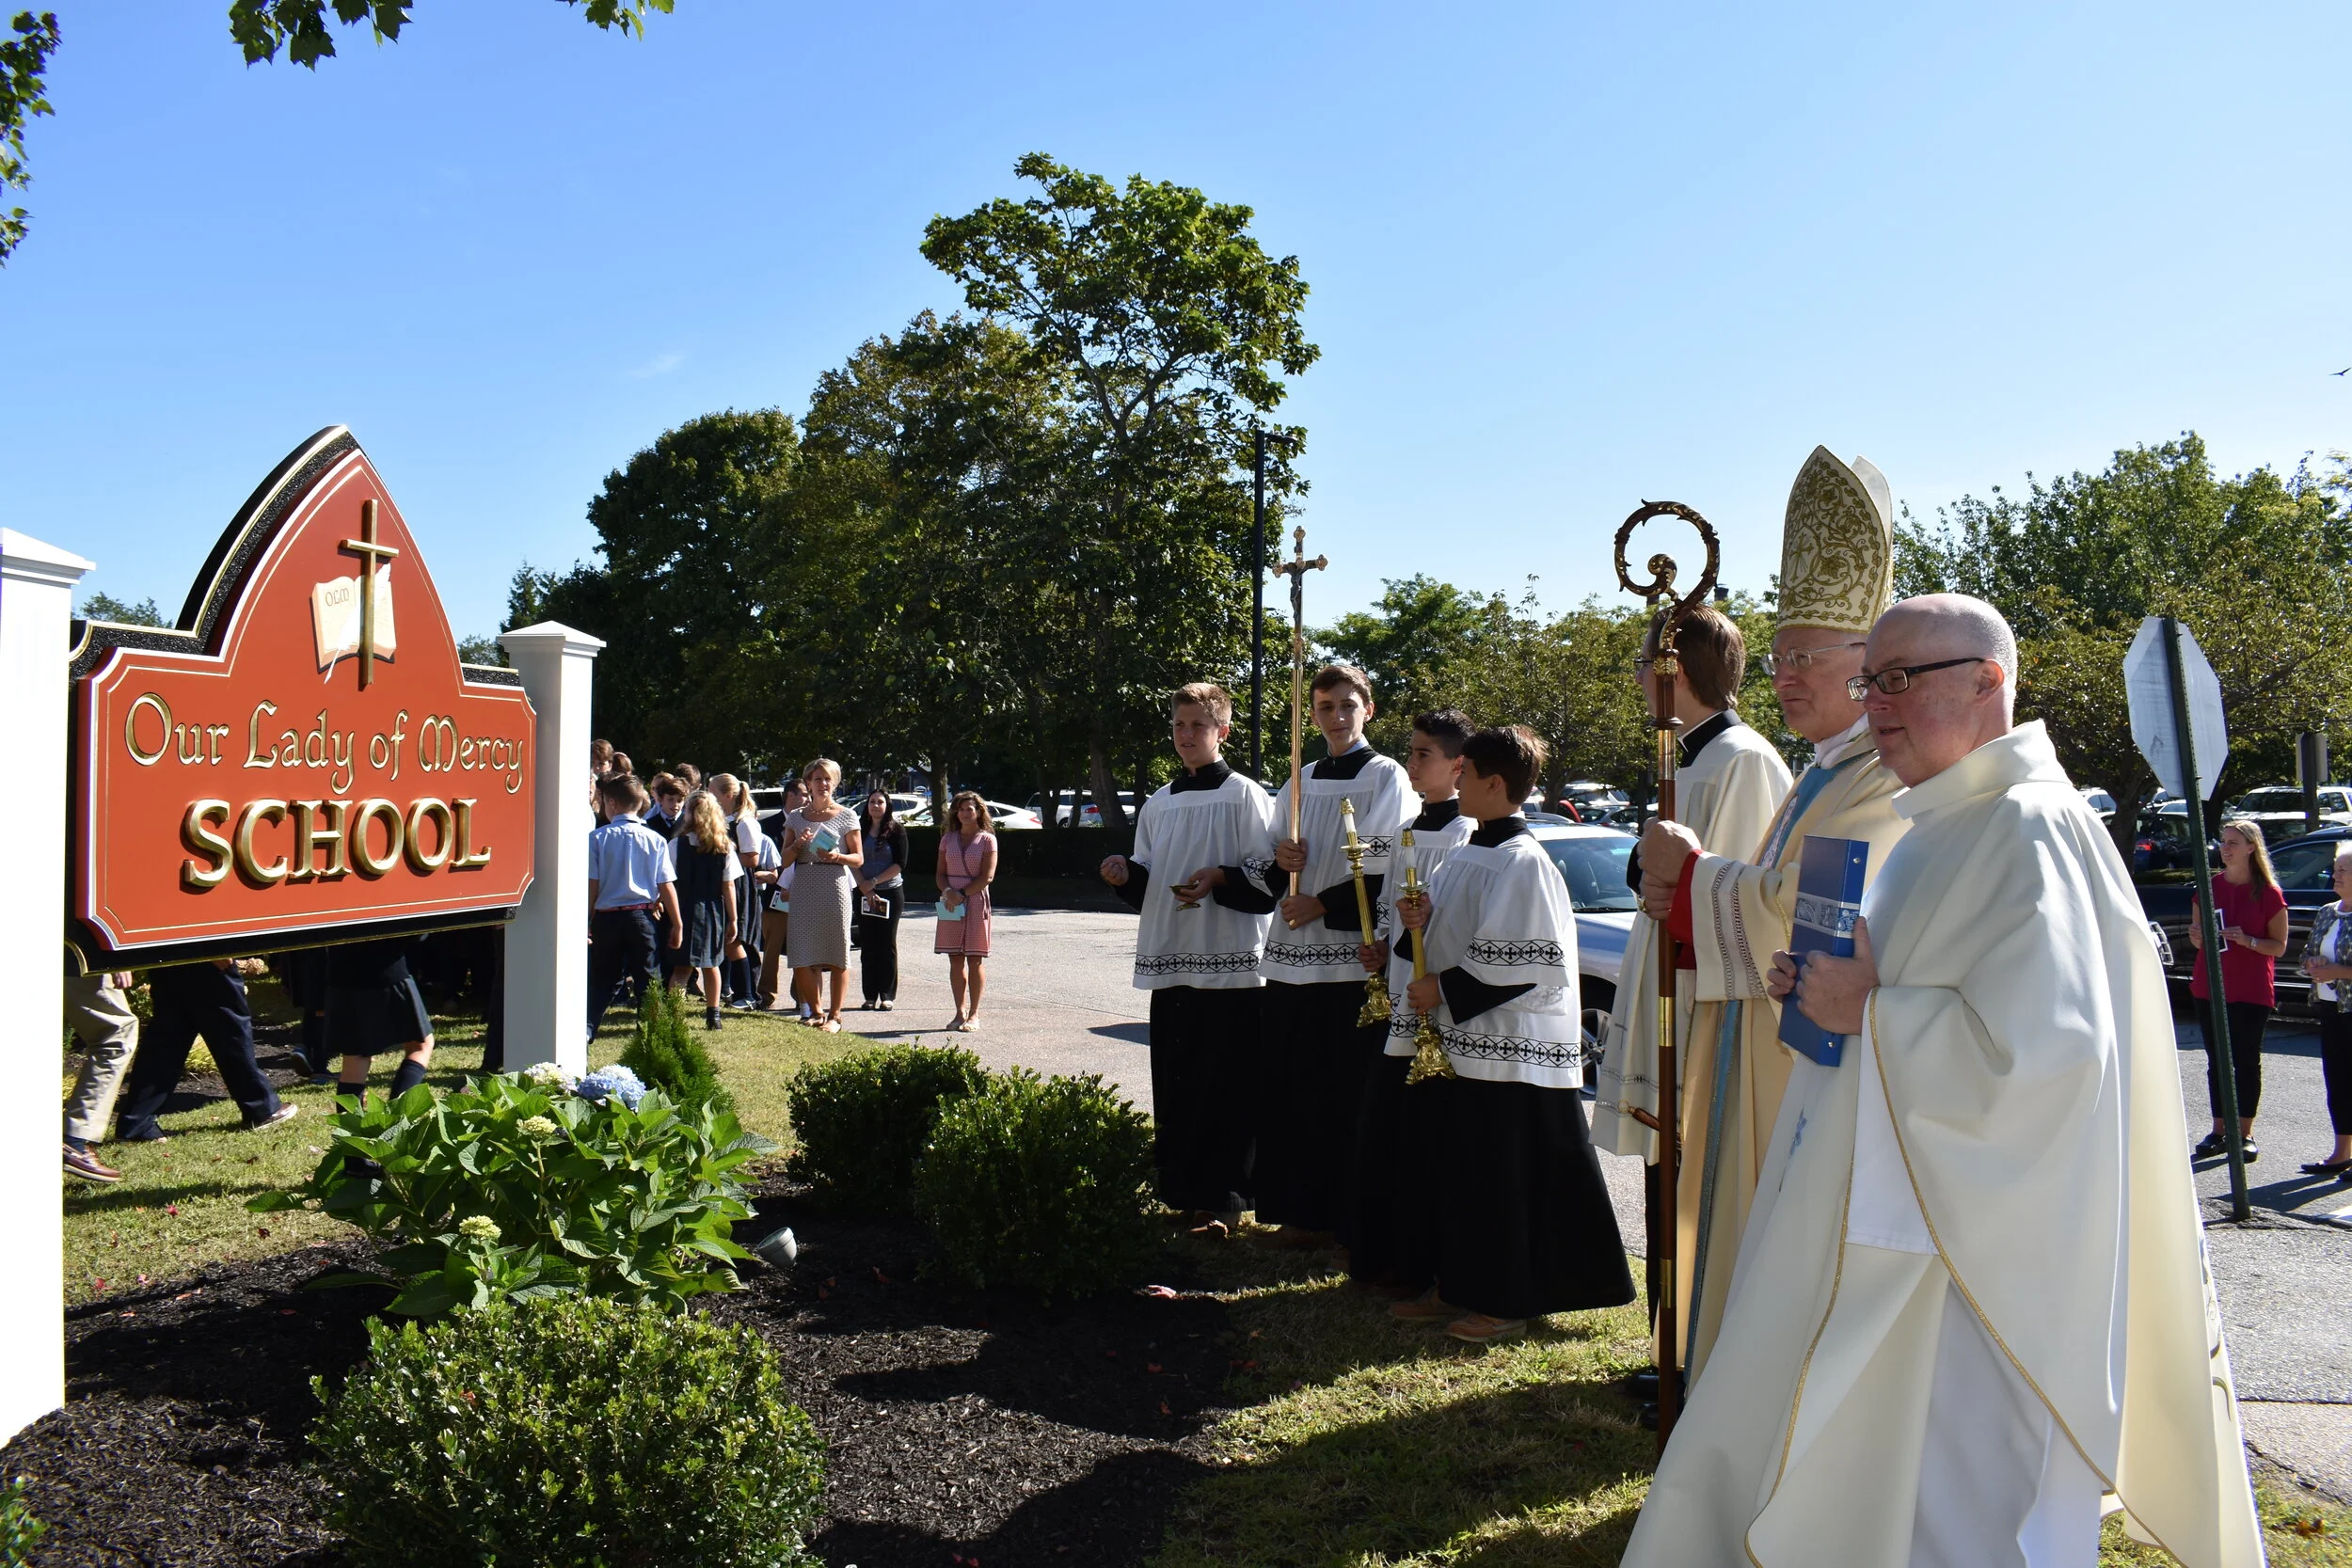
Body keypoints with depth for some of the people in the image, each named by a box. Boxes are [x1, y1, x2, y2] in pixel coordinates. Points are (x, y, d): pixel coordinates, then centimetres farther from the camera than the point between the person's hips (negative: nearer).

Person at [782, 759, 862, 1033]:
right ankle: (815, 1012, 17)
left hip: (834, 886, -3)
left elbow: (859, 859, 2)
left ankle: (834, 1015, 5)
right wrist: (798, 844, -8)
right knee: (804, 956, 2)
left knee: (837, 954, -3)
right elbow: (785, 858, 12)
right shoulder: (797, 817, 12)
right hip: (803, 889, 3)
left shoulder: (846, 816, 4)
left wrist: (837, 857, -16)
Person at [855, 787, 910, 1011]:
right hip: (864, 894, 3)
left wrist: (874, 881, -12)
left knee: (887, 944, -1)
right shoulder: (860, 829, 8)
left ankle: (888, 996, 4)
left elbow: (900, 864, -7)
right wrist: (865, 888, -10)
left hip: (891, 892, -3)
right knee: (867, 945, 3)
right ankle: (870, 996, 8)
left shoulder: (897, 829, -1)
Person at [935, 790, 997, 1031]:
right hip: (951, 903, 4)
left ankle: (974, 1014, 4)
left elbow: (987, 876, -7)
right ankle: (960, 1012, 11)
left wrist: (962, 893, -15)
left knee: (975, 960, -1)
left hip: (975, 901, -4)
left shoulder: (987, 840, 0)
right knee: (955, 960, 4)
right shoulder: (948, 839, 12)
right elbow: (940, 872, 10)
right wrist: (947, 891, -10)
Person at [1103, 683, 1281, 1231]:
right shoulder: (1158, 804, 16)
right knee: (1173, 1085, 10)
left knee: (1225, 1088, -3)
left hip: (1230, 964, -6)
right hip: (1169, 961, 6)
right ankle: (1179, 1189, 20)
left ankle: (1224, 1198, 6)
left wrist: (1221, 877, -20)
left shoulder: (1246, 796, -2)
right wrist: (1125, 875, 0)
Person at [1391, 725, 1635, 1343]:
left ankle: (1505, 1303, 12)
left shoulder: (1521, 861, -16)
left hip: (1511, 1047, -9)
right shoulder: (1467, 855, 12)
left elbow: (1522, 960, -21)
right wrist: (1422, 921, 1)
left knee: (1505, 1176, 1)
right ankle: (1456, 1288, 25)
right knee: (1459, 1170, 14)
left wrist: (1445, 989, -16)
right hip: (1467, 1039, 9)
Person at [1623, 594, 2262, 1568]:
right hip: (1888, 1221, 10)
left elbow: (2036, 1041, -28)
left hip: (1970, 1250, -10)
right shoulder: (1939, 827, 13)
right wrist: (1831, 990, 5)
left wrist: (1869, 1011, -18)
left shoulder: (2030, 830, -18)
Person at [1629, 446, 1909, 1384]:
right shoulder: (1828, 775, 17)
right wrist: (1689, 896, 1)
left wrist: (1692, 869, -8)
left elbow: (1805, 907, -23)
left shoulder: (1896, 780, -15)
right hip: (1767, 1066, 10)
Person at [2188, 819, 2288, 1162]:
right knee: (2217, 1061, 7)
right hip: (2210, 988, 4)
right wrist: (2197, 935, -8)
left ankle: (2245, 1134, 10)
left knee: (2247, 1061, 2)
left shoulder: (2268, 893, -5)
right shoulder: (2210, 887, 7)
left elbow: (2279, 946, -4)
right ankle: (2219, 1131, 14)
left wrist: (2247, 940, -21)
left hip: (2252, 991, -4)